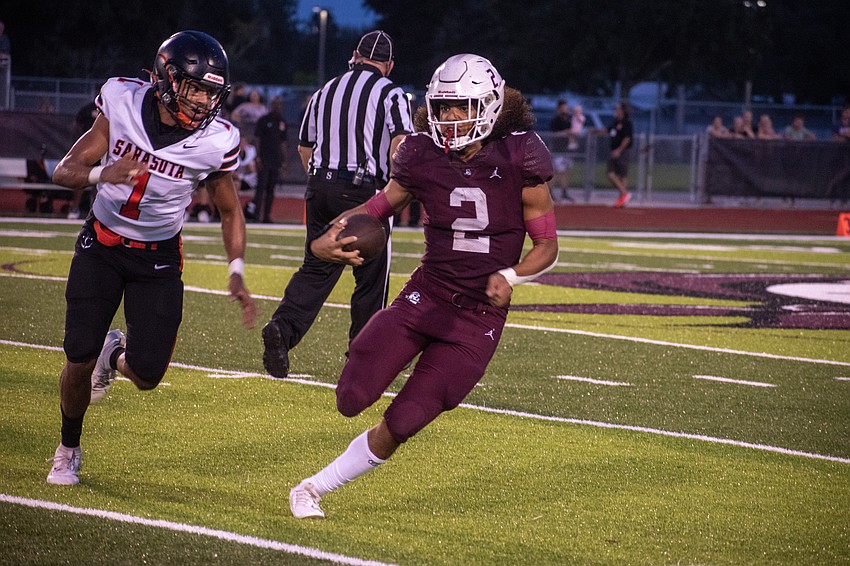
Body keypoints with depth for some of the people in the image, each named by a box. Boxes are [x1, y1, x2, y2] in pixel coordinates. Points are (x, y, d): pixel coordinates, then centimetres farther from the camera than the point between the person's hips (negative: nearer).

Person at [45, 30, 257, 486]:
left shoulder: (215, 143, -17)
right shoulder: (123, 103, -18)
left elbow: (230, 212, 1)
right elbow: (64, 172, -15)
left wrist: (236, 274, -11)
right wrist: (101, 175, -37)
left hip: (158, 259, 1)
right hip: (101, 244, 0)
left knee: (147, 375, -8)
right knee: (79, 362, -8)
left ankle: (116, 354, 31)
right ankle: (68, 449, 21)